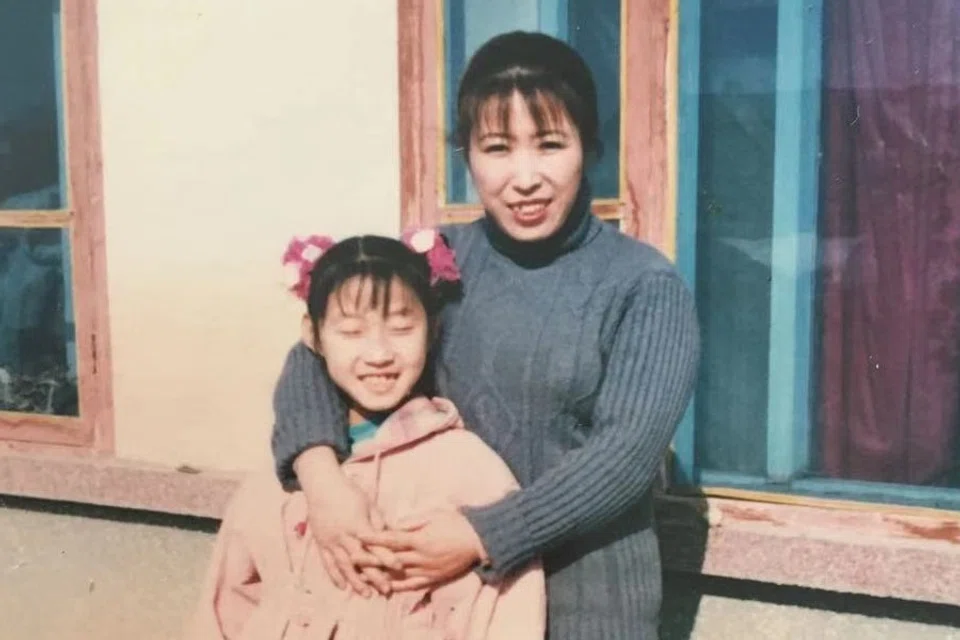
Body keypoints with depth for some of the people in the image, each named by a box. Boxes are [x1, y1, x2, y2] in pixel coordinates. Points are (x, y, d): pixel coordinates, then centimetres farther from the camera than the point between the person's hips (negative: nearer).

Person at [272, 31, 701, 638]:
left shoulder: (646, 285, -9)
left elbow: (629, 447, -16)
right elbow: (315, 354, -3)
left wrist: (487, 535, -22)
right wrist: (322, 480, -20)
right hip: (447, 580, 3)